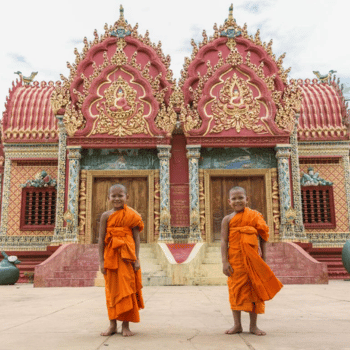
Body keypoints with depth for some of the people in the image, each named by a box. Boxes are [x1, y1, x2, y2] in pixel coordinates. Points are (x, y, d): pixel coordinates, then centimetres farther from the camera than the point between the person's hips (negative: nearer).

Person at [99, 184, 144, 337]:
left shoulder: (132, 216, 2)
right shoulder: (106, 216, 3)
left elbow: (136, 238, 1)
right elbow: (101, 239, 1)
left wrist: (136, 259, -6)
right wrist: (101, 260, -3)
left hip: (127, 257, -1)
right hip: (110, 257, 1)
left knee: (127, 289, 2)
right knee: (111, 290, 7)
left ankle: (125, 325, 13)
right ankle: (112, 324, 18)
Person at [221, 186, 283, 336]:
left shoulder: (255, 216, 6)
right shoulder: (228, 219, 3)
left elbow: (262, 238, 9)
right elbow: (224, 241, -2)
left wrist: (263, 260, 6)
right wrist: (225, 262, -10)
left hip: (253, 260, 1)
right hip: (235, 261, -1)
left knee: (254, 291, 5)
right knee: (236, 291, 4)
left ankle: (253, 325, 18)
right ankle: (237, 325, 17)